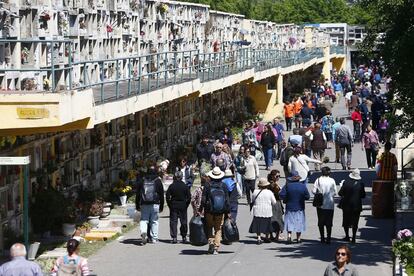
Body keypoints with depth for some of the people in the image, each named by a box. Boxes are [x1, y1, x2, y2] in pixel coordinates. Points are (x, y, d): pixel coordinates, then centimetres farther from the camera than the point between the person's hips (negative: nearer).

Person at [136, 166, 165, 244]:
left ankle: (143, 232, -23)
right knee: (154, 221, 6)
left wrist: (137, 205, 15)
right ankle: (154, 238, 5)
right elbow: (161, 194, 5)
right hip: (155, 204, -1)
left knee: (143, 220, 4)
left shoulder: (142, 180, 8)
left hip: (144, 204, 1)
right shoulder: (158, 181, 3)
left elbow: (138, 194, 10)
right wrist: (161, 206, 10)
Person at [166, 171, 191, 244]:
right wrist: (186, 204, 8)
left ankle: (174, 237, -5)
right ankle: (184, 237, 13)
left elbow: (167, 196, -5)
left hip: (173, 206, -1)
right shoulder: (185, 186, -4)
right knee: (183, 221, 9)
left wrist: (169, 205, 4)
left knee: (173, 221, 2)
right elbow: (189, 197, -3)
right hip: (183, 206, 1)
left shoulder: (171, 186, -5)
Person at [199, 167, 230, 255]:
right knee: (218, 229, 8)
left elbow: (203, 199, -6)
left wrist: (200, 210, 0)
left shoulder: (208, 186, -4)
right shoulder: (223, 186, 1)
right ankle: (216, 248, 1)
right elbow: (227, 200, 1)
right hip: (220, 212, 1)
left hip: (209, 211, -1)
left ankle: (211, 242, -7)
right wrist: (228, 212, 6)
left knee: (209, 228, 13)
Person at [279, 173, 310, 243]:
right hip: (300, 208, 0)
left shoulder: (287, 186, -9)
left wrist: (286, 199, 4)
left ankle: (289, 235, -11)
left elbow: (281, 195, -14)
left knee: (289, 222, 7)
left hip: (290, 207, 0)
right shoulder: (303, 186, -8)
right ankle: (298, 238, 13)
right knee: (299, 223, 10)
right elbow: (307, 197, -4)